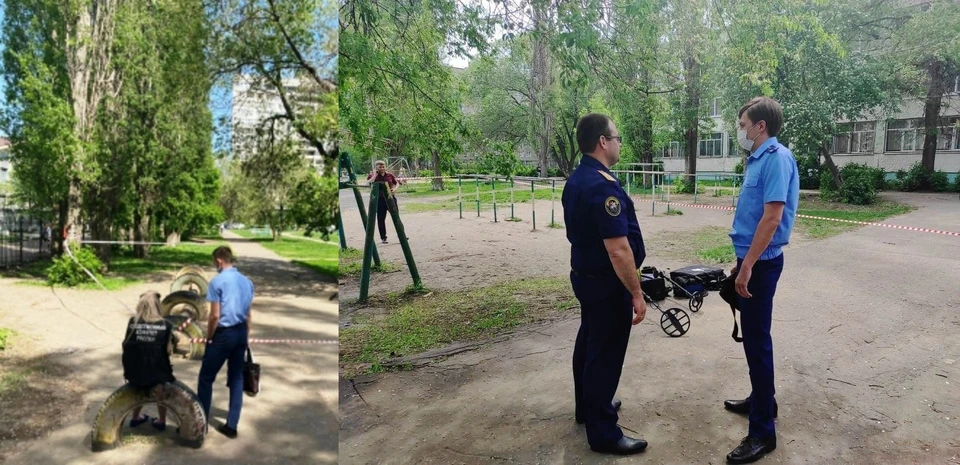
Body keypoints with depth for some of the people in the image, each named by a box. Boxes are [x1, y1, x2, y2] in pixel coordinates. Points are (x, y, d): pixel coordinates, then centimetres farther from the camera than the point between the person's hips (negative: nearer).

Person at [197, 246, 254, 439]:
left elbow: (215, 315, -15)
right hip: (241, 332, 6)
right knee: (237, 379, 10)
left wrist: (209, 337, -2)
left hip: (224, 333, -6)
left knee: (206, 378, 9)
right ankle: (231, 426, 13)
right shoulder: (247, 281, 7)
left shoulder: (218, 281, -12)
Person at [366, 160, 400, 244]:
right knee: (381, 219, 3)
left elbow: (397, 183, 13)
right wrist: (375, 174, -14)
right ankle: (383, 237, 14)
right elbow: (369, 183, -18)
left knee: (396, 216, 5)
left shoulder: (390, 175, 6)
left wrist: (395, 189, -7)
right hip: (380, 199, -1)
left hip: (391, 198, 1)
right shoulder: (373, 176, 0)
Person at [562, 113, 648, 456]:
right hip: (606, 283, -10)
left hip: (585, 275, 10)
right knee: (605, 354, 0)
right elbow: (618, 251, -28)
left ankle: (588, 408, 39)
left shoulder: (576, 180, 6)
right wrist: (636, 293, -19)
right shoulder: (603, 186, -25)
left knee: (589, 344, 21)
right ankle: (603, 433, 12)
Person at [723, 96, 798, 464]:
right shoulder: (758, 159, 11)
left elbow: (772, 217, -24)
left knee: (757, 340, -4)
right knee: (753, 336, 19)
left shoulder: (776, 158, -17)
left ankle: (763, 431, 5)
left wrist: (748, 266, -24)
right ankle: (760, 401, 35)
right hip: (751, 259, 9)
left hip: (761, 262, -9)